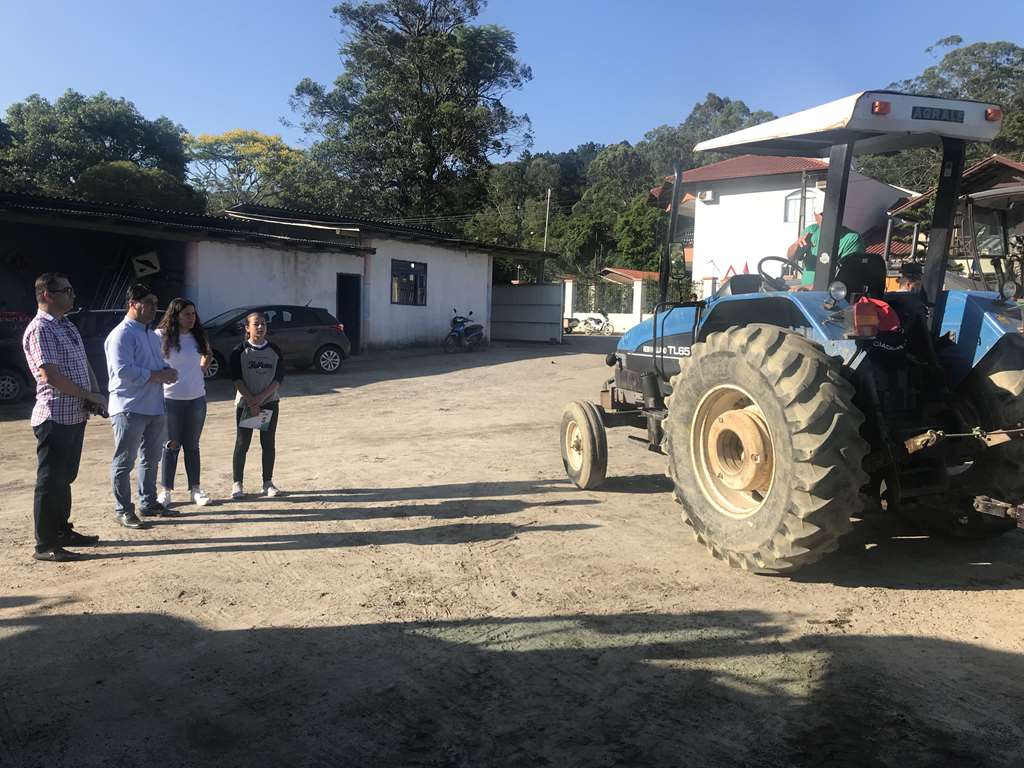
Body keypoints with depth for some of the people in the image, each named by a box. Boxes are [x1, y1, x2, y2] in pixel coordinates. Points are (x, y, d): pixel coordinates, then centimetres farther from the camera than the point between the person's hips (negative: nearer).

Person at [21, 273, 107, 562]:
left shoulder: (67, 326, 15)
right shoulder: (40, 329, -14)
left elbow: (84, 364, 19)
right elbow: (50, 375, -22)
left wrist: (96, 393, 2)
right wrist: (90, 396, -14)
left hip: (75, 416, 9)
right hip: (55, 417, -9)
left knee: (65, 478, 18)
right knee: (50, 481, -1)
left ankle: (62, 531, 30)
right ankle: (45, 545, 8)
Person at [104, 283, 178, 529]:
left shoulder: (152, 335, 16)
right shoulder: (122, 334, -13)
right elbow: (123, 370, -23)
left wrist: (168, 371, 2)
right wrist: (156, 375, -20)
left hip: (154, 407, 9)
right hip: (129, 409, -9)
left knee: (151, 458, 18)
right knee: (124, 462, 1)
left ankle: (149, 503, 30)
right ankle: (123, 510, 10)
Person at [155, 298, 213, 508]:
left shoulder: (197, 337, 8)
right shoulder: (161, 337, -7)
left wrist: (208, 356, 8)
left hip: (196, 398, 4)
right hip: (170, 399, -4)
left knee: (192, 446, 11)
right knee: (171, 446, 3)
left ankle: (195, 488, 18)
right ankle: (165, 490, 14)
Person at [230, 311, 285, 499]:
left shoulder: (274, 350, 3)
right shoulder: (239, 351, -3)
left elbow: (279, 377, -2)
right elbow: (236, 378, -8)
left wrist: (261, 397, -13)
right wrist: (251, 401, -16)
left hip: (269, 402, 2)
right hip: (245, 403, -2)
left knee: (268, 443, 5)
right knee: (242, 443, 0)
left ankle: (268, 482, 14)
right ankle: (237, 484, 9)